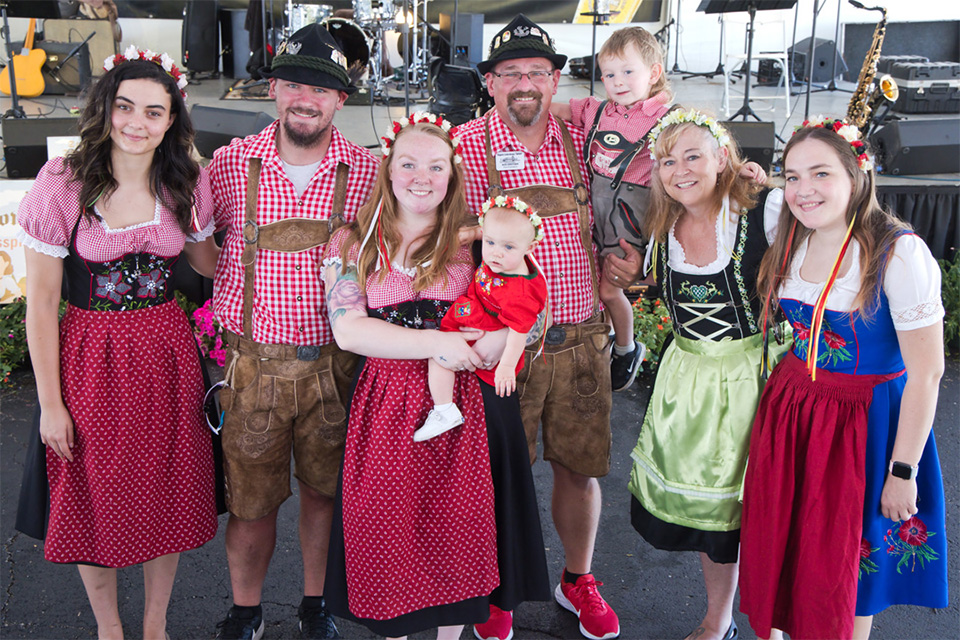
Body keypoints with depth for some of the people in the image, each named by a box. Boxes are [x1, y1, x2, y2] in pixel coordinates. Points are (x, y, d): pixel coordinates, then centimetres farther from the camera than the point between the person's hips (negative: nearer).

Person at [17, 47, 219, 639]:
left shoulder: (186, 184, -3)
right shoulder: (62, 184, -12)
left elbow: (209, 262, 15)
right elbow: (41, 303, -8)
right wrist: (50, 403, -7)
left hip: (167, 356, 3)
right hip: (91, 359, -2)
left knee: (168, 497, 13)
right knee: (97, 501, 12)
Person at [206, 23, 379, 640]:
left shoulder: (368, 171, -3)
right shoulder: (232, 162, -2)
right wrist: (220, 321, 4)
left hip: (335, 361, 0)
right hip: (254, 361, 0)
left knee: (325, 488, 14)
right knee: (251, 499, 8)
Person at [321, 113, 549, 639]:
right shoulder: (352, 244, 3)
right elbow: (347, 330, -8)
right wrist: (433, 344, -17)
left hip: (465, 407, 0)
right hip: (386, 405, 0)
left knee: (458, 533, 7)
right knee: (390, 536, 7)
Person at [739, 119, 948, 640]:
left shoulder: (899, 254, -19)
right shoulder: (793, 245, 0)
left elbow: (926, 373, -17)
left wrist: (903, 470, -15)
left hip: (863, 420, -5)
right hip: (789, 407, 5)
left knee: (845, 563, 8)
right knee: (780, 547, 14)